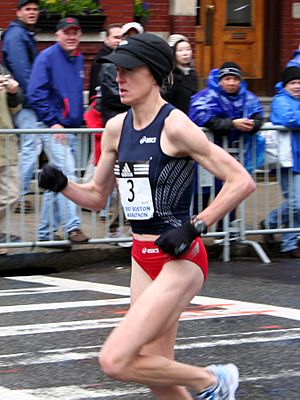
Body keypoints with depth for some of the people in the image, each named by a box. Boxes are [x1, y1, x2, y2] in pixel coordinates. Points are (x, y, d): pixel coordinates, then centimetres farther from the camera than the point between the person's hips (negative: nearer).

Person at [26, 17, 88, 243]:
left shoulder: (79, 59, 14)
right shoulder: (47, 58, -8)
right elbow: (35, 94, -14)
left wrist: (80, 119, 16)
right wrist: (53, 122, -18)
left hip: (72, 129, 7)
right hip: (53, 128, -7)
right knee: (66, 175, -15)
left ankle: (46, 231, 16)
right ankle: (72, 227, -17)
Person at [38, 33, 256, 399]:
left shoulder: (175, 126, -14)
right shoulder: (117, 128, 8)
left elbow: (241, 181, -15)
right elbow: (97, 197, 18)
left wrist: (194, 227, -20)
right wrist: (61, 184, -1)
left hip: (180, 259, -8)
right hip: (143, 259, 8)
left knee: (115, 361, -16)